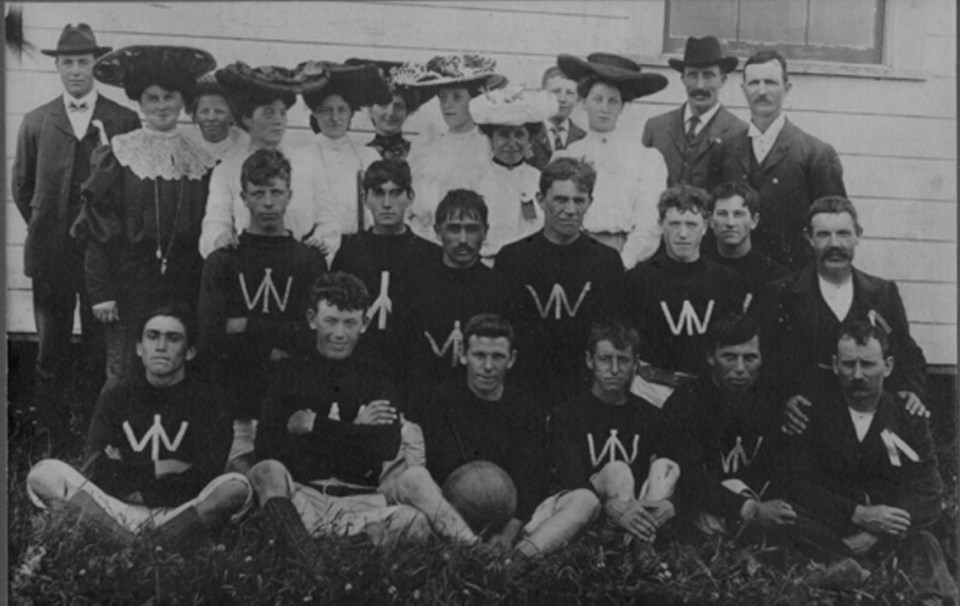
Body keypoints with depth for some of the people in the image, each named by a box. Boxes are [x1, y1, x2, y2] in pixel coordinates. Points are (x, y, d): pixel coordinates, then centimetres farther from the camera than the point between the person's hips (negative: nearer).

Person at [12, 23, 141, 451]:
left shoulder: (124, 121, 0)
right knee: (50, 355, 5)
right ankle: (54, 444, 15)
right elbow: (21, 186, 16)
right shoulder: (35, 122, 8)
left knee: (101, 355, 1)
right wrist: (44, 230, 13)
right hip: (50, 255, 2)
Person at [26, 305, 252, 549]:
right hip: (116, 510, 2)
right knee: (44, 473, -17)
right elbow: (95, 473, 1)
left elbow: (207, 476, -7)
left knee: (236, 486, -29)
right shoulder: (115, 399, 13)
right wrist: (159, 468, -6)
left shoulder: (210, 401, 7)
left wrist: (125, 471, -3)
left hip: (183, 512, -2)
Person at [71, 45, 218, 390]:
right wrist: (101, 292, -9)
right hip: (130, 286, -2)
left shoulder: (201, 162, 6)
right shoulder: (117, 156, -1)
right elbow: (98, 230, -3)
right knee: (124, 376, 1)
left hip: (185, 291, 2)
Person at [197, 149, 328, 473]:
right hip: (232, 413, 0)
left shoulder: (310, 260, 9)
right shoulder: (222, 260, 8)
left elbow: (313, 333, -4)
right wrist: (272, 353, -6)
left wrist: (244, 326, -3)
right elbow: (211, 338, -3)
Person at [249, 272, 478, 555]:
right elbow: (266, 449, -4)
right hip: (302, 497, -1)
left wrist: (315, 425, -5)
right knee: (267, 471, -30)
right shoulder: (291, 373, 10)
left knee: (413, 476, -27)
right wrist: (354, 429, -5)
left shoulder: (376, 378, 14)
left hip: (361, 499, 1)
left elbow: (388, 446, -4)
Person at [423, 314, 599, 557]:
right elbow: (444, 474, -6)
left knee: (586, 499, -19)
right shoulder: (441, 402, 6)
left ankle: (523, 554, -42)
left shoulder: (526, 413, 14)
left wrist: (509, 531, -19)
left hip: (514, 520, 3)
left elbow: (528, 482, 1)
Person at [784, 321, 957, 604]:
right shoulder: (814, 414, 4)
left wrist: (873, 534, -14)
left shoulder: (909, 419, 9)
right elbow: (799, 487, -3)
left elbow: (929, 498, 1)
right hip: (831, 536, -2)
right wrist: (858, 515, -17)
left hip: (893, 537, 2)